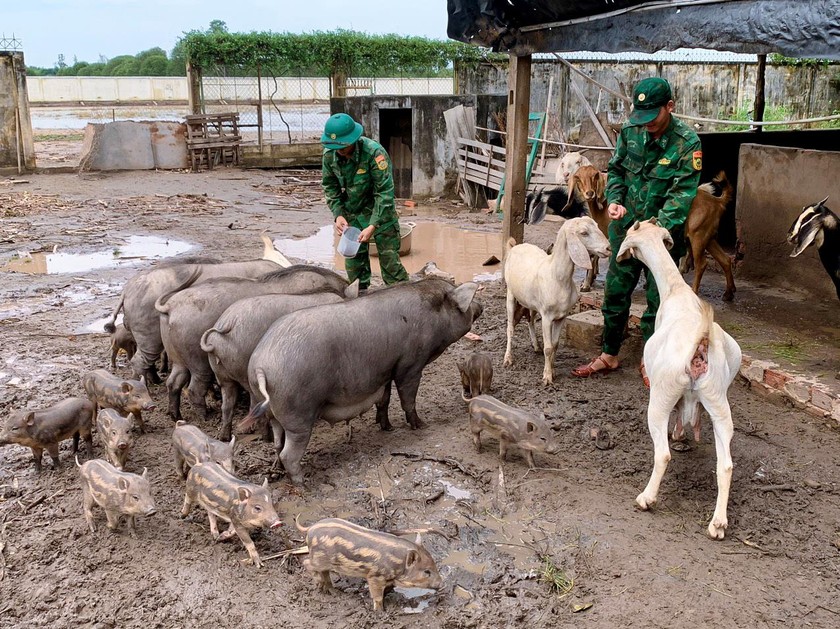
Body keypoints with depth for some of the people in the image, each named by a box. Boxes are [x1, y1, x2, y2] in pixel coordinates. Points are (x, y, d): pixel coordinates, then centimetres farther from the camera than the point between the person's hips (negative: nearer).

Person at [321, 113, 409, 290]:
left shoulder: (374, 152, -26)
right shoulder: (329, 154, -10)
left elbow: (385, 191, -24)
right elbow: (329, 186, 4)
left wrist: (373, 226, -28)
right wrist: (338, 214, -10)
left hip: (380, 213, -5)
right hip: (352, 215, 5)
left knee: (389, 258, -4)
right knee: (354, 262, 9)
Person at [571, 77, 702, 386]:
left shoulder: (687, 142, -15)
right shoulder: (631, 130, -1)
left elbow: (682, 192, -20)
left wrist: (659, 228, -33)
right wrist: (613, 200, -8)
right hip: (626, 227, 4)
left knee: (658, 300, 6)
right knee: (615, 292, 12)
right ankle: (609, 355, 28)